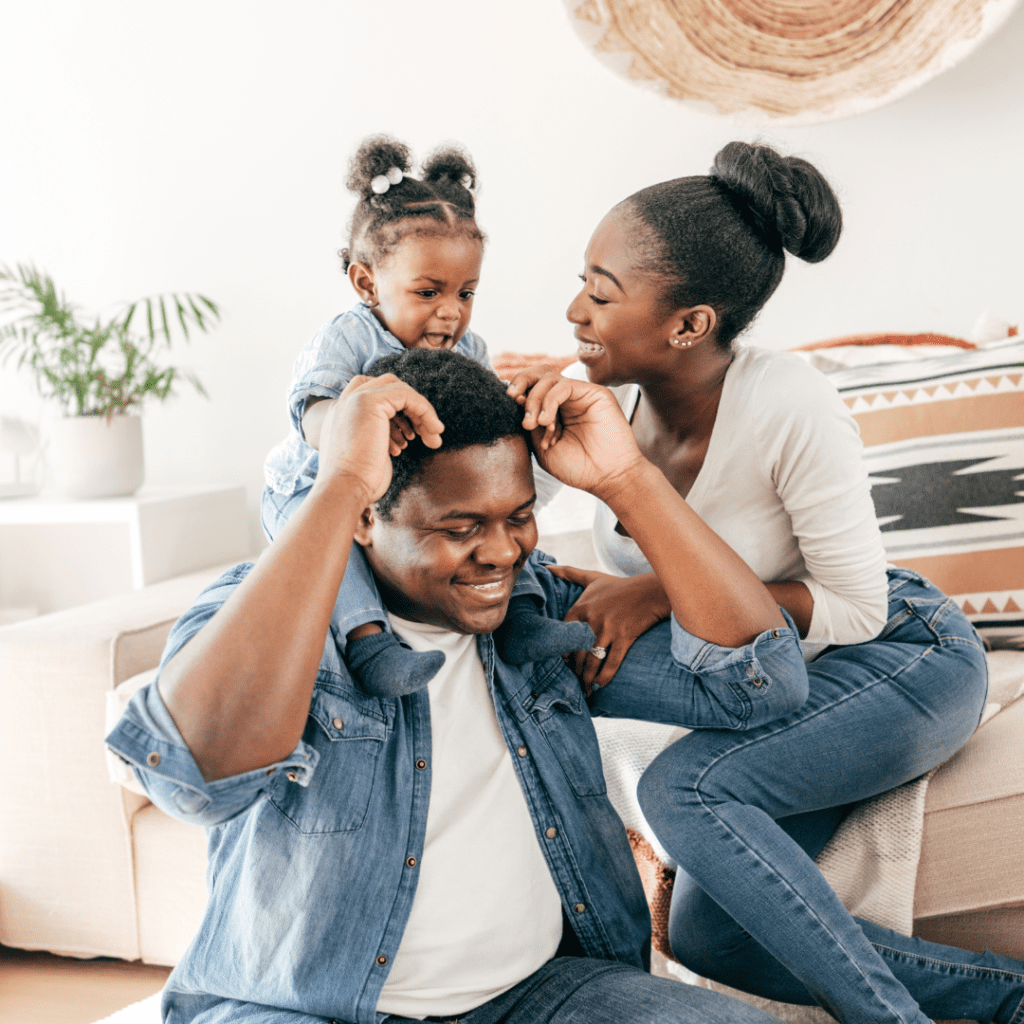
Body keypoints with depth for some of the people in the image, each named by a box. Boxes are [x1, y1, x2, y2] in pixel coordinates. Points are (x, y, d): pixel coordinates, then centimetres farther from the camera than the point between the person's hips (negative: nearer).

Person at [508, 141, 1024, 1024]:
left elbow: (856, 608, -20)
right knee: (706, 937, -7)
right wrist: (544, 406, -30)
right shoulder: (611, 395, -10)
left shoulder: (789, 408, -27)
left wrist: (665, 591, -28)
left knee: (682, 789, -31)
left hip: (902, 657, -7)